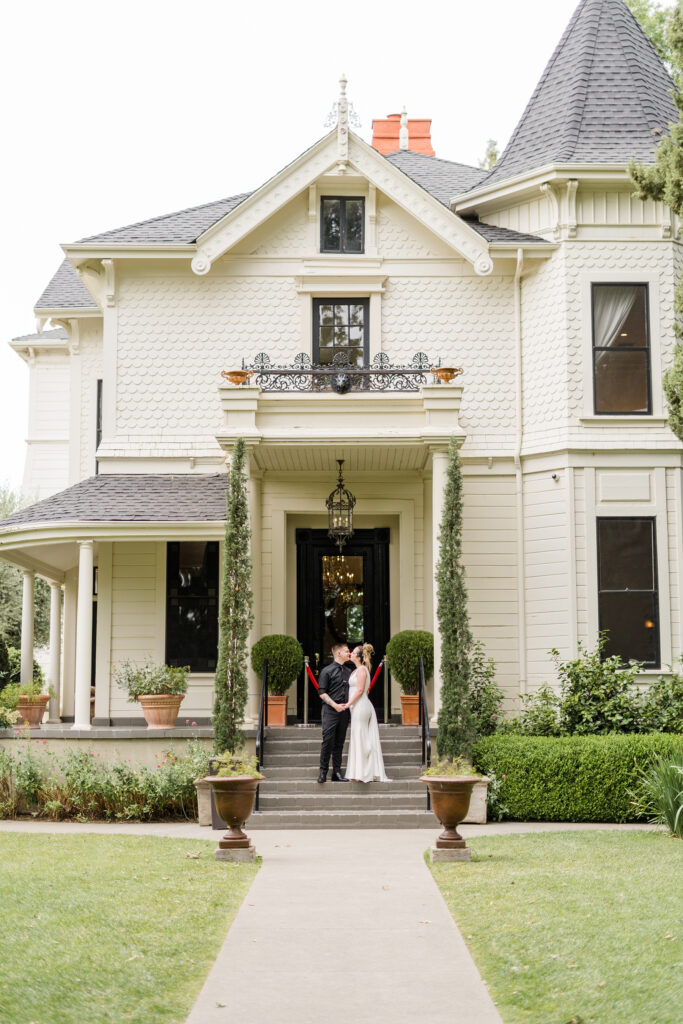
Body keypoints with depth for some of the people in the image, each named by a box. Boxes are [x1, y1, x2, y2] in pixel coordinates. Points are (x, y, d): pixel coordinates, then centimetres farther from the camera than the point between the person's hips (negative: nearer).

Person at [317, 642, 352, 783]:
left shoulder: (350, 671, 17)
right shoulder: (327, 671, 0)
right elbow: (322, 692, -4)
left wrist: (349, 704, 5)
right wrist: (335, 705, -13)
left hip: (344, 711, 5)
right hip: (330, 710, -5)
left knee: (340, 742, 6)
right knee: (328, 741, -9)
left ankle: (337, 772, 9)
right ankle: (323, 772, -3)